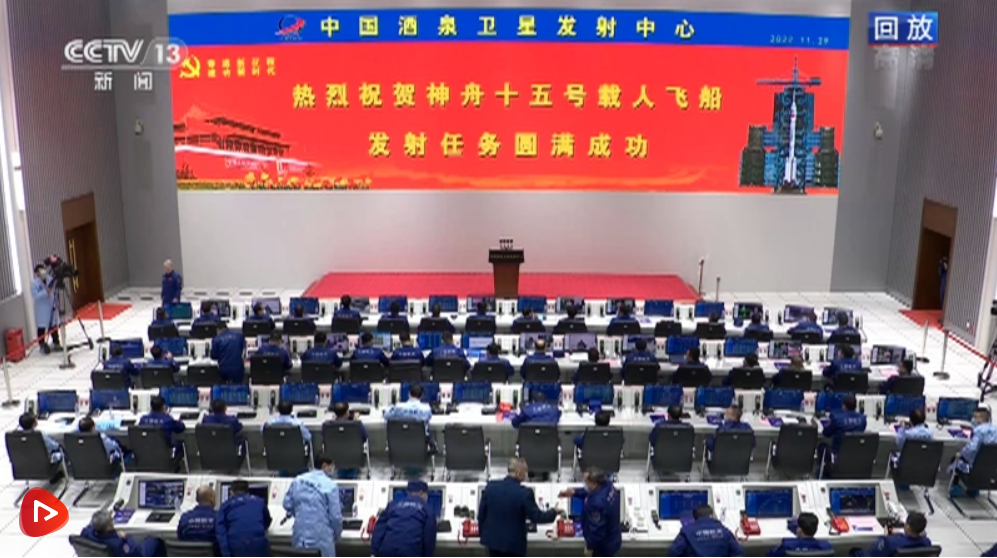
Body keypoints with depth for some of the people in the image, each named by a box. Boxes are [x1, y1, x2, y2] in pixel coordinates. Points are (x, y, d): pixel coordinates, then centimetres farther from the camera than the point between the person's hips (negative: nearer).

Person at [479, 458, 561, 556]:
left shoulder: (490, 486, -5)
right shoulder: (524, 493, -19)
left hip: (492, 539, 5)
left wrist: (483, 533, 16)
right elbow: (536, 517, -13)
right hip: (513, 543, -4)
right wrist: (554, 512, 3)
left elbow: (481, 514, 3)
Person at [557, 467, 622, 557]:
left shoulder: (597, 502, -39)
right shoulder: (606, 484, -13)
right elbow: (590, 492, 10)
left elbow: (597, 529, -29)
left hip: (603, 545, -8)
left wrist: (590, 547, -13)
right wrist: (574, 492, -2)